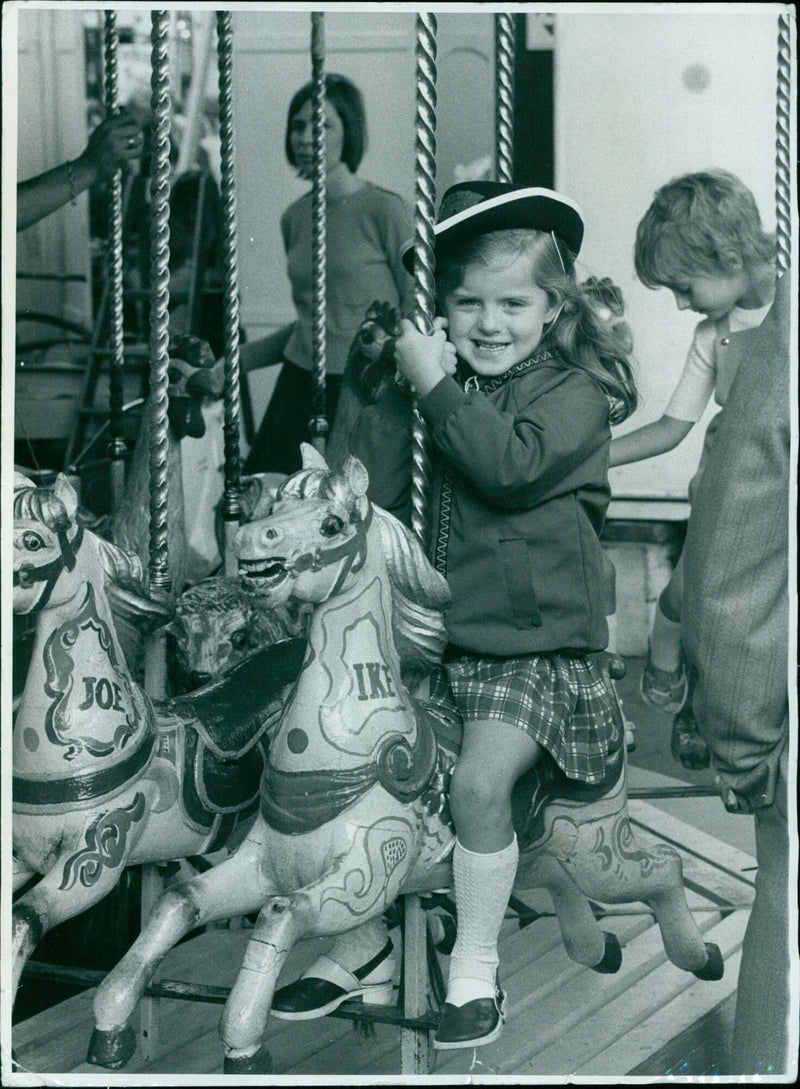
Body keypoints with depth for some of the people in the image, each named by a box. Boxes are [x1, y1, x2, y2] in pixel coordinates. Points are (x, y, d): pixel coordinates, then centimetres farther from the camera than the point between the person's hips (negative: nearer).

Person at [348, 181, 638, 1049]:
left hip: (531, 639, -5)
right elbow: (366, 488, 2)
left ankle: (475, 967, 0)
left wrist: (437, 388, -20)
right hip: (427, 628, 5)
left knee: (480, 781, -20)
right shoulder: (438, 384, 10)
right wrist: (403, 388, -12)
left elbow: (513, 468, -23)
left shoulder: (573, 391, -4)